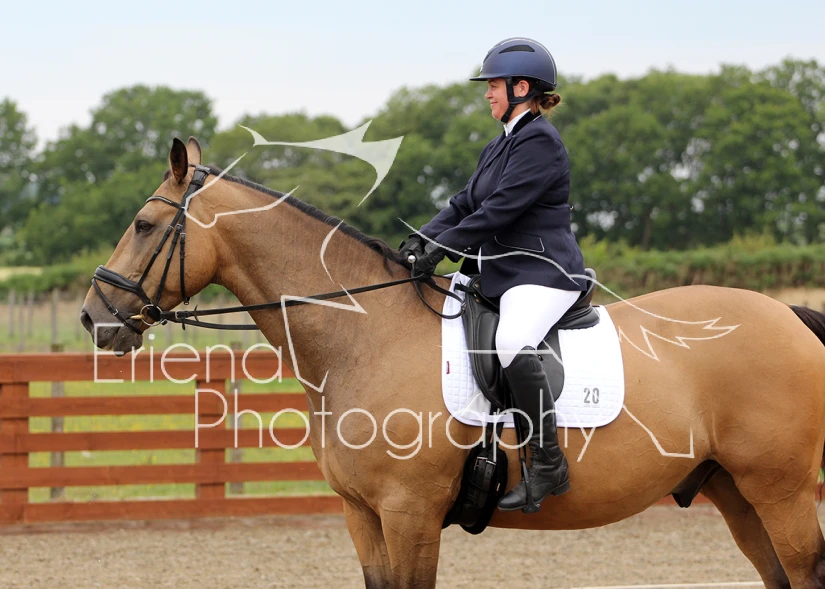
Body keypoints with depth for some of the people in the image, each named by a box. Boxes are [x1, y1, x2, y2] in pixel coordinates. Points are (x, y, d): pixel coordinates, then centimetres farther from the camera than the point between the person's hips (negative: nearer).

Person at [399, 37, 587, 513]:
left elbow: (499, 210, -19)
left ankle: (548, 465, -34)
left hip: (543, 273, -11)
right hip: (500, 273, 11)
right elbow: (466, 204, 19)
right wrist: (423, 239, 2)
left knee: (513, 343, -37)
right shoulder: (501, 146, 20)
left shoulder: (539, 142, -11)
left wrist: (442, 247, -19)